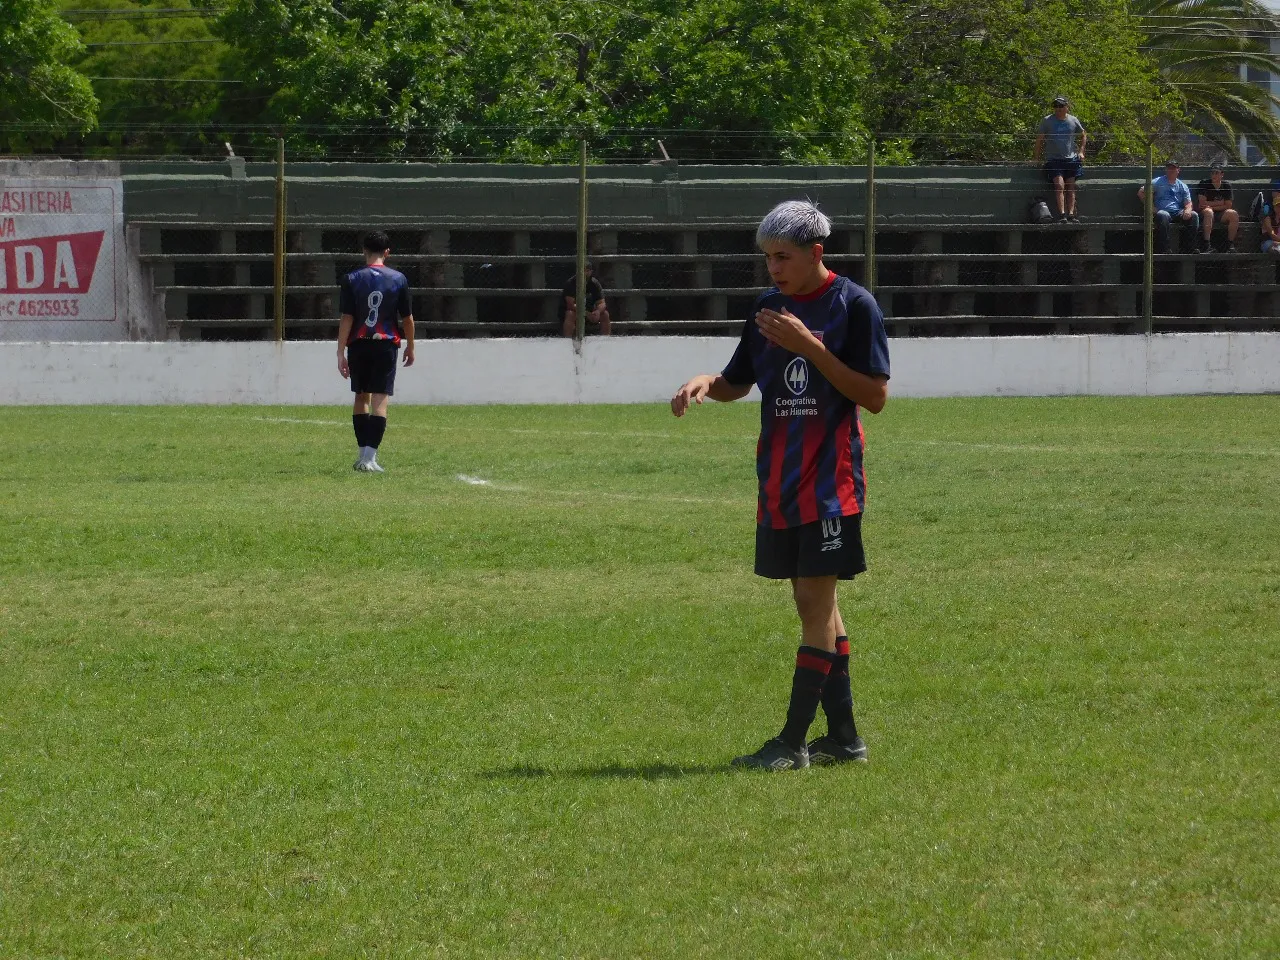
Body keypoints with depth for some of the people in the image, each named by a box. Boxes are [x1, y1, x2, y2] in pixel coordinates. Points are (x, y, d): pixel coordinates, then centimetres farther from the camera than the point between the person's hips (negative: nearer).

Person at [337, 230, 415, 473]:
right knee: (380, 399, -3)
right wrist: (410, 347, 18)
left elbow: (346, 318, -6)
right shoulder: (398, 279, -1)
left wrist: (341, 353, -5)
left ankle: (363, 452, 18)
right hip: (386, 344, -1)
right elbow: (407, 318, 4)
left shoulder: (352, 279, -3)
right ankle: (370, 457, -13)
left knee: (361, 397, 16)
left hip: (359, 345, 1)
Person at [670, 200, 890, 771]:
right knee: (813, 604, 10)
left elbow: (875, 396, -13)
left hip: (830, 481, -7)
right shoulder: (770, 306, 10)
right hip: (779, 479, 7)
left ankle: (793, 741, -7)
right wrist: (706, 383, -2)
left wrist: (810, 348, -19)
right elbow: (738, 383, 21)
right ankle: (843, 738, 17)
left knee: (817, 601, -7)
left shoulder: (853, 305, -8)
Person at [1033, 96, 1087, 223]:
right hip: (1053, 160, -3)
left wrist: (1081, 151, 13)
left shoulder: (1073, 121, 8)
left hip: (1071, 159, 3)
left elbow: (1083, 136, 23)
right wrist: (1037, 158, 3)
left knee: (1071, 187, -4)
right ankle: (1062, 215, -26)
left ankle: (1071, 214, -7)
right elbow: (1039, 140, 6)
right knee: (1059, 185, -19)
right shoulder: (1047, 121, 0)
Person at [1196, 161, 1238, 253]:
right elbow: (1202, 203, -10)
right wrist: (1220, 203, -7)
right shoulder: (1204, 184, 0)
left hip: (1221, 214, 3)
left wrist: (1211, 205, -10)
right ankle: (1206, 245, -40)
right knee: (1208, 211, -37)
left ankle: (1230, 245, -20)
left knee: (1234, 214, -26)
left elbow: (1228, 206, 0)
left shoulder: (1226, 185, 6)